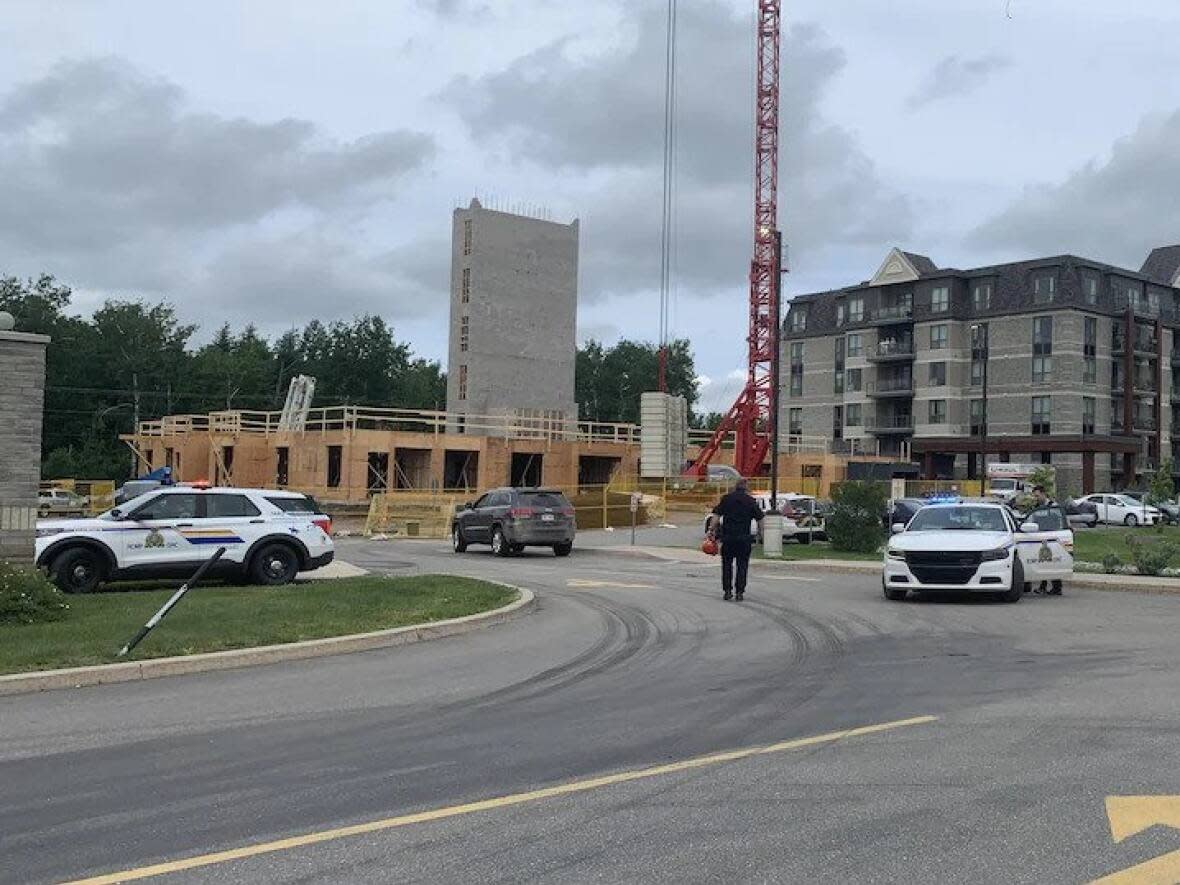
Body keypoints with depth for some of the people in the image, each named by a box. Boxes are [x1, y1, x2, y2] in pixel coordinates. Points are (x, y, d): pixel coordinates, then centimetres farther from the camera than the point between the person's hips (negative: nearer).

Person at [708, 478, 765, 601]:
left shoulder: (726, 498, 5)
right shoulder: (751, 501, 4)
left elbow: (716, 516, -3)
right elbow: (760, 520, 3)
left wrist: (712, 530, 0)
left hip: (727, 537, 1)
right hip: (744, 538, -1)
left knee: (727, 564, 12)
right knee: (742, 565, 7)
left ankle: (727, 591, 10)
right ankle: (739, 592, 5)